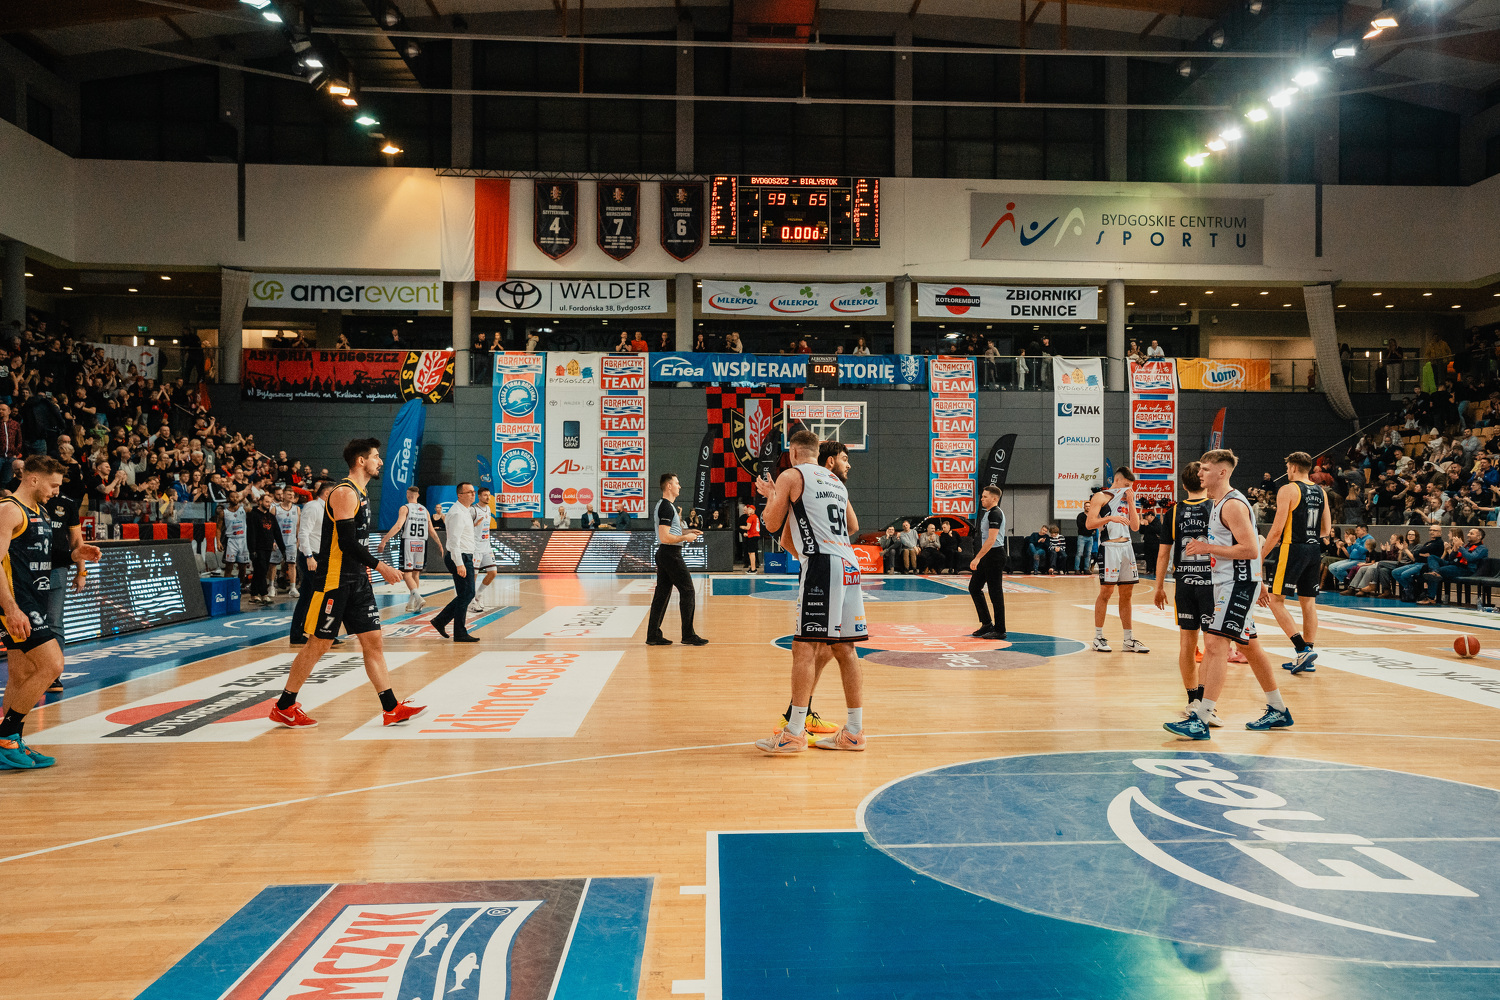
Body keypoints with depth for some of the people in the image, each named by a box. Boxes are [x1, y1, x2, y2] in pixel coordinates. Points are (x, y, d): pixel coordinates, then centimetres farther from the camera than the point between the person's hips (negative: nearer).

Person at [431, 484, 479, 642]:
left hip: (465, 558, 10)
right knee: (465, 595, -6)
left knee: (467, 594, 14)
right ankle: (460, 634, 2)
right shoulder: (457, 513, -16)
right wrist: (459, 564, -28)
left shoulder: (466, 511, 16)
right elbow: (454, 540, -23)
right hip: (460, 558, -10)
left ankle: (440, 620, 21)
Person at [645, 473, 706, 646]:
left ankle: (653, 635, 11)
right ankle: (688, 635, 0)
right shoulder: (667, 507, -16)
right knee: (687, 591, -4)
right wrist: (685, 537, -13)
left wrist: (687, 531, 18)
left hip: (664, 554, 10)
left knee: (662, 593, 10)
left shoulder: (663, 505, 16)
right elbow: (665, 537, -23)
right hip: (670, 554, -10)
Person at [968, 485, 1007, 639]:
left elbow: (991, 539, -22)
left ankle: (1000, 630, 2)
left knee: (995, 592, -5)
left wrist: (978, 558, -24)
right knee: (974, 587, 12)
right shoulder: (987, 513, 17)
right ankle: (987, 624, 19)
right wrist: (979, 558, 21)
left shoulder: (995, 513, -15)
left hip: (995, 556, -10)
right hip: (987, 557, 10)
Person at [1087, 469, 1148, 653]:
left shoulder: (1127, 499, 18)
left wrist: (1131, 503, 5)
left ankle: (1129, 640, 12)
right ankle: (1098, 637, 5)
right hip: (1109, 547, -7)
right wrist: (1110, 518, -24)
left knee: (1127, 593, 8)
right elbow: (1089, 524, -12)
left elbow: (1135, 527, 11)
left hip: (1126, 547, 7)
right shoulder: (1101, 497, -2)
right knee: (1106, 591, -5)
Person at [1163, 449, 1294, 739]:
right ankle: (1278, 712, 31)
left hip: (1239, 584, -11)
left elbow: (1251, 550, -24)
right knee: (1250, 646, 18)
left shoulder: (1233, 505, -17)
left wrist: (1208, 548, -21)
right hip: (1227, 584, 11)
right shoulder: (1217, 503, 14)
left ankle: (1201, 721, -18)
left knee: (1216, 645, -16)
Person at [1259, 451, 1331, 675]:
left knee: (1276, 600, -3)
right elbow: (1326, 529, 14)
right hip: (1314, 550, 7)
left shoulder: (1288, 490, -10)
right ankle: (1306, 658, 14)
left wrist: (1261, 556, -5)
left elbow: (1277, 530, -13)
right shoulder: (1321, 492, 11)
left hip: (1292, 549, -7)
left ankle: (1302, 650, -14)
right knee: (1308, 602, 10)